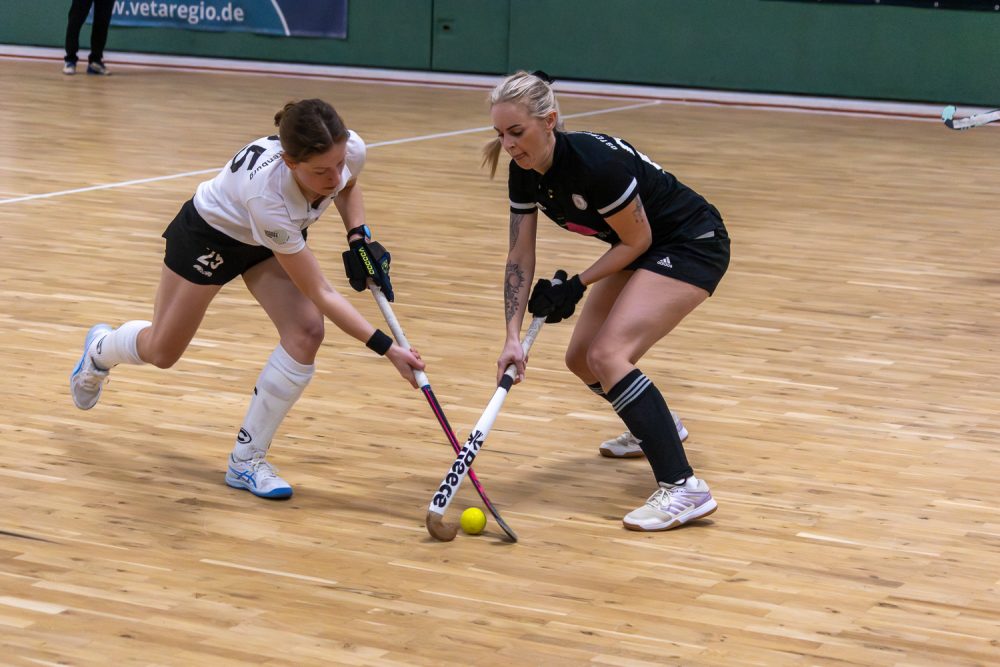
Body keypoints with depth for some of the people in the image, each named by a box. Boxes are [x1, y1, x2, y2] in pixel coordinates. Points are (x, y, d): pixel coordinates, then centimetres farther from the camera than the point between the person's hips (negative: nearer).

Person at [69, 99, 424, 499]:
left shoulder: (351, 150, -31)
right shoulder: (267, 192, -46)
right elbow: (320, 294, -38)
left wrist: (360, 238, -14)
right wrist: (387, 348, -41)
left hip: (273, 238, 5)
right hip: (210, 233, -5)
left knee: (307, 333, -18)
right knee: (161, 352, 12)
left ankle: (246, 460, -2)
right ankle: (99, 350, 51)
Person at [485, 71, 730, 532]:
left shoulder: (595, 163, -33)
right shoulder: (524, 172, -9)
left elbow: (638, 240, -20)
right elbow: (520, 257, -5)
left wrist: (576, 286, -15)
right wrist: (513, 337, -15)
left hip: (692, 246, -9)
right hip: (643, 249, 9)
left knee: (607, 355, -23)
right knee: (581, 358, 12)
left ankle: (683, 489, -27)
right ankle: (654, 428, 41)